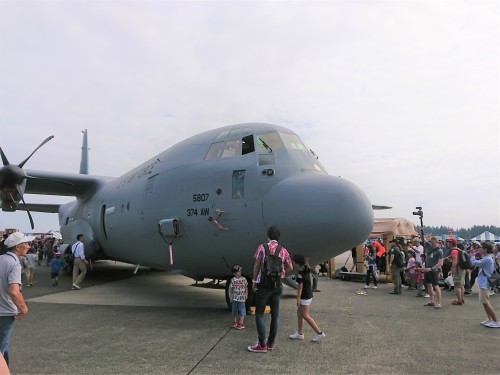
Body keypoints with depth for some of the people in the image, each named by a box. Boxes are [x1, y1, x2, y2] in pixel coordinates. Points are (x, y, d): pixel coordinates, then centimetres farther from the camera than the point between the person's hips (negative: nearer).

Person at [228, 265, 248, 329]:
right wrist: (230, 297, -2)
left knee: (242, 311, 0)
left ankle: (241, 323, 9)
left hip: (242, 298, 0)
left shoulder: (244, 279, -3)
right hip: (234, 298, 1)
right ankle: (234, 322, 28)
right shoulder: (233, 280, -6)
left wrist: (246, 294, 1)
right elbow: (230, 289, 0)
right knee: (234, 311, 12)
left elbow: (246, 287, 6)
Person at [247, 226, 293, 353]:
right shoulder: (283, 250, 4)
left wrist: (254, 281, 5)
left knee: (259, 314, 4)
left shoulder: (262, 247, -5)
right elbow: (290, 267, 11)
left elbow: (257, 265, -5)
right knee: (275, 314, 12)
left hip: (264, 284, -4)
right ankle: (271, 343, 20)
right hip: (277, 285, 4)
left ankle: (262, 345, 3)